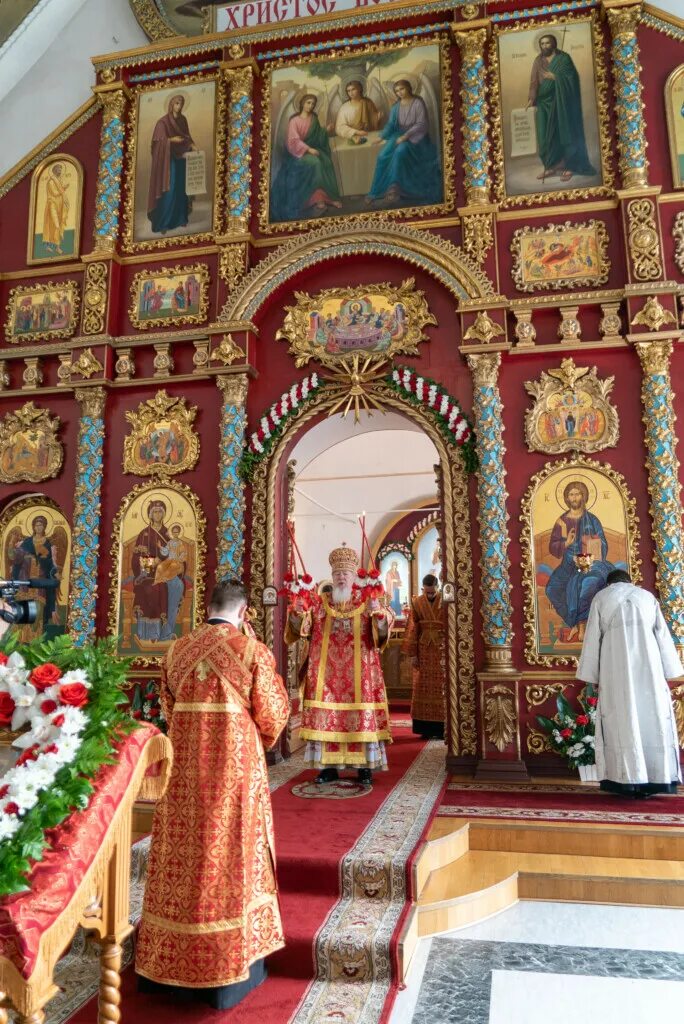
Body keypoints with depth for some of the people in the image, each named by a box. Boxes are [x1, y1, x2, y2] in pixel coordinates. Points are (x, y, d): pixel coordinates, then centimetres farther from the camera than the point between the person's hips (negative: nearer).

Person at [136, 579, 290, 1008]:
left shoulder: (177, 650, 2)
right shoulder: (252, 650, -11)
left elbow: (169, 708, 11)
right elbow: (273, 714, -6)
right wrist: (262, 740, 15)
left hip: (184, 766, 4)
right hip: (235, 765, -4)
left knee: (183, 856, 15)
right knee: (231, 856, 8)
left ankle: (168, 959, 30)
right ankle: (230, 964, 20)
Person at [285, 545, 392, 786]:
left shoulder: (367, 603, 4)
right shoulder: (318, 602, 7)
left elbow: (382, 633, -8)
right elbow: (301, 628, -4)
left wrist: (378, 614, -30)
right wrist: (298, 613, -27)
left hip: (358, 674, -1)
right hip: (326, 674, 1)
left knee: (361, 716, 0)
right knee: (325, 717, 2)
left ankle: (365, 767, 12)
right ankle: (329, 766, 14)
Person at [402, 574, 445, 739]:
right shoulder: (417, 603, 1)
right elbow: (412, 630, 1)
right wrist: (412, 653, -3)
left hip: (442, 650, -1)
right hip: (423, 651, 1)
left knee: (442, 688, -1)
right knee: (423, 688, 2)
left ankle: (441, 729, 7)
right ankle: (426, 728, 9)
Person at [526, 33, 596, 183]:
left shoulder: (563, 58, -4)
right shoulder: (538, 60, 8)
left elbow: (572, 78, -11)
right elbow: (534, 81, 2)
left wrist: (555, 77, -22)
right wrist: (532, 99, -12)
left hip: (561, 102, -4)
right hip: (544, 102, 4)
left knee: (564, 133, -3)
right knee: (546, 134, 3)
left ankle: (569, 166, 2)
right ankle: (550, 166, 11)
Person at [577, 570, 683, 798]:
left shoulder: (601, 598, 11)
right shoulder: (647, 596, 17)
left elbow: (592, 639, 6)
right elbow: (663, 635, 12)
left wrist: (592, 675, 9)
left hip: (616, 667, -2)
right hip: (648, 665, 2)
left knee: (622, 720, -1)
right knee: (653, 719, 5)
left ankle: (629, 781, -5)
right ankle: (657, 779, 2)